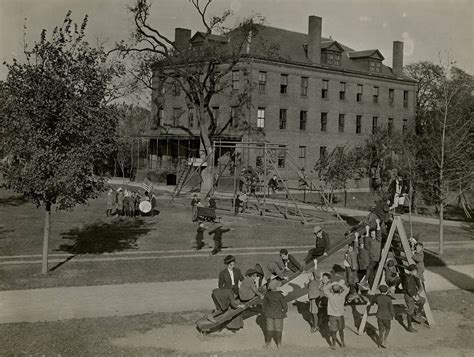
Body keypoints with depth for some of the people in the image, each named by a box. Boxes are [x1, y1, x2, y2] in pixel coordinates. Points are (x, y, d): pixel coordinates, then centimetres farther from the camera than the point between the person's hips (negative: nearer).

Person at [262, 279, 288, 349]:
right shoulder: (280, 295, -22)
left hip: (269, 314, 3)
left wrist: (264, 313, 14)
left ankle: (268, 342, 26)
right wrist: (284, 311, 6)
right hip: (278, 314, -3)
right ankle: (279, 344, 22)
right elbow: (284, 305, -14)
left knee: (269, 328, 17)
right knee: (278, 329, 13)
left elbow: (264, 304, 0)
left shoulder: (267, 294, -11)